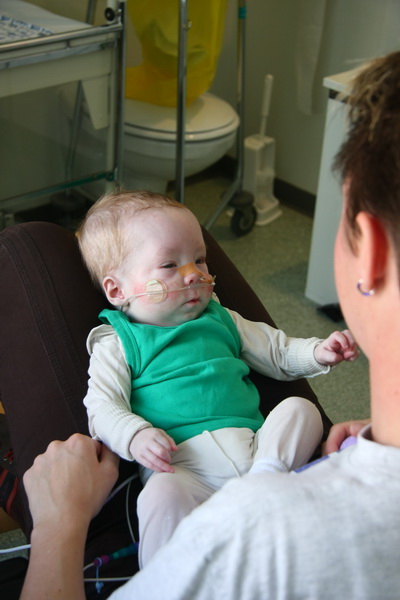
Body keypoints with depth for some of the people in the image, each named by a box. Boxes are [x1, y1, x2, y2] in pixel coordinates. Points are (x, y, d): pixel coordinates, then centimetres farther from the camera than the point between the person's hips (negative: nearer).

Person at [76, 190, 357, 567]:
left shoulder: (219, 320, 24)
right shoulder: (117, 342, 10)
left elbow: (278, 354, 31)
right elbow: (102, 407, -3)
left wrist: (318, 352, 10)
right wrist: (136, 437, -24)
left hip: (254, 445, 5)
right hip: (182, 466, -5)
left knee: (300, 408, -13)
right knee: (163, 495, -35)